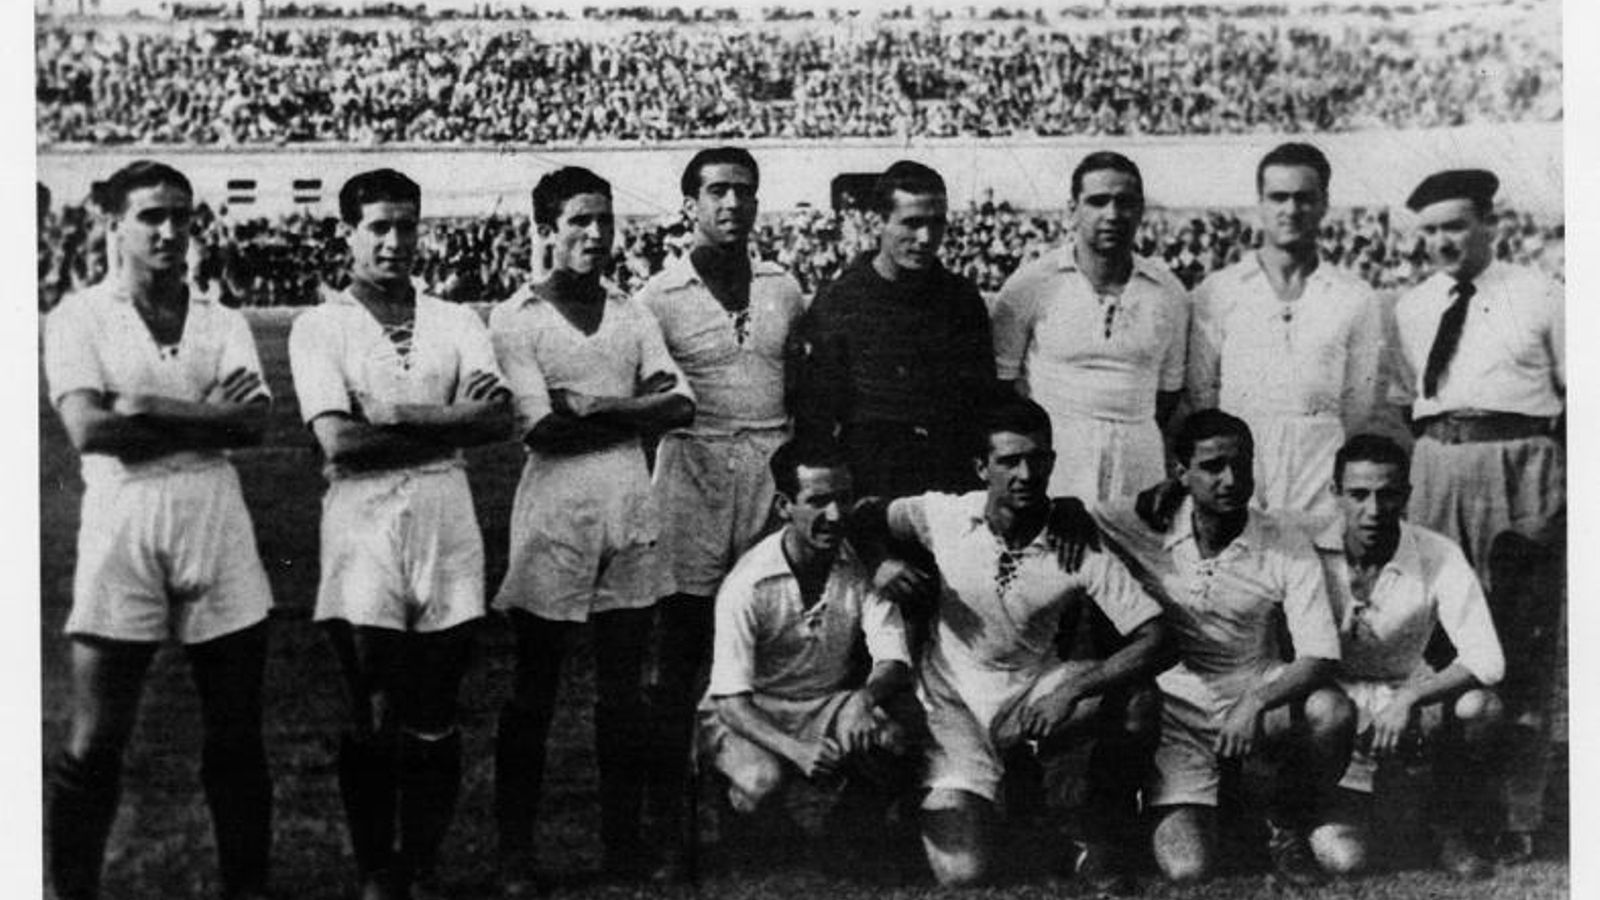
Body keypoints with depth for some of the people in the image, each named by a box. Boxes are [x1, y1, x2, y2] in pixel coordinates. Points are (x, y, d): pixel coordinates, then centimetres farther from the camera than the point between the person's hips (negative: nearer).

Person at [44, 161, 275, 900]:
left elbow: (253, 423, -5)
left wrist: (148, 409, -12)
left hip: (215, 523, 3)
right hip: (122, 521, -3)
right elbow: (88, 430, -11)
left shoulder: (222, 324, 12)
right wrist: (205, 417, -6)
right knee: (94, 743, 0)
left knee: (236, 735, 8)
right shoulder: (79, 317, 4)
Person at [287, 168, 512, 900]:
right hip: (362, 525, -2)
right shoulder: (319, 327, 4)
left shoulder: (457, 322, 12)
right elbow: (338, 440, -10)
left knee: (434, 721, 5)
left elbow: (499, 419, -4)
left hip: (447, 522, 2)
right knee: (371, 720, 2)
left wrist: (397, 415, -11)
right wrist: (451, 420, -7)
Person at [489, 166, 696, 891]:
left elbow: (680, 405, 1)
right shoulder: (515, 318, -1)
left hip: (631, 508, 4)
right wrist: (638, 401, -7)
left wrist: (593, 409, -10)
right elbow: (540, 428, -12)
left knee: (623, 688, 9)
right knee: (534, 689, 4)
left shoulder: (632, 315, 13)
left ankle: (623, 841, 19)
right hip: (555, 509, -4)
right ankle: (515, 852, 12)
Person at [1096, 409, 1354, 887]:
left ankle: (1286, 827, -1)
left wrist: (1256, 703, -32)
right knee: (1186, 869, -21)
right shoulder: (1146, 529, -7)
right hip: (1177, 709, -1)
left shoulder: (1287, 547, -8)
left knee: (1333, 711, -33)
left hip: (1260, 695, 1)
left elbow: (1319, 659, -15)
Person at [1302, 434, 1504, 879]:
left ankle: (1452, 835, -5)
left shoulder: (1438, 557, -13)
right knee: (1343, 858, -22)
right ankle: (1351, 805, 17)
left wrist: (1408, 699, -33)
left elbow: (1486, 659, -21)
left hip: (1404, 695, 2)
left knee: (1477, 705, -32)